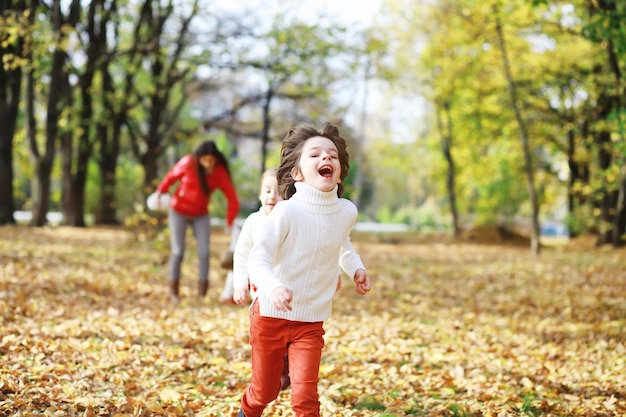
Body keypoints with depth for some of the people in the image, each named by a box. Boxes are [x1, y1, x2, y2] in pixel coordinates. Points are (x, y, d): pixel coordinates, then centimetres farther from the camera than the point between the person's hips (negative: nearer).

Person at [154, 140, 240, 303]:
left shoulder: (220, 171, -15)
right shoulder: (188, 163, -20)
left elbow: (232, 198, -10)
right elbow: (171, 176, -4)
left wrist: (230, 222, -11)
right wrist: (160, 191, -19)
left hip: (201, 215, 2)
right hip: (179, 211, -2)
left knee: (204, 252, -7)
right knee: (178, 251, -3)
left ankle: (202, 293, 2)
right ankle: (173, 292, 10)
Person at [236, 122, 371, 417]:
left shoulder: (347, 212, -5)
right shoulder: (287, 211, -21)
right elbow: (257, 259, -25)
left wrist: (356, 268, 1)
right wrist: (273, 288, -44)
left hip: (311, 323, 3)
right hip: (271, 316, -3)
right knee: (264, 392, 14)